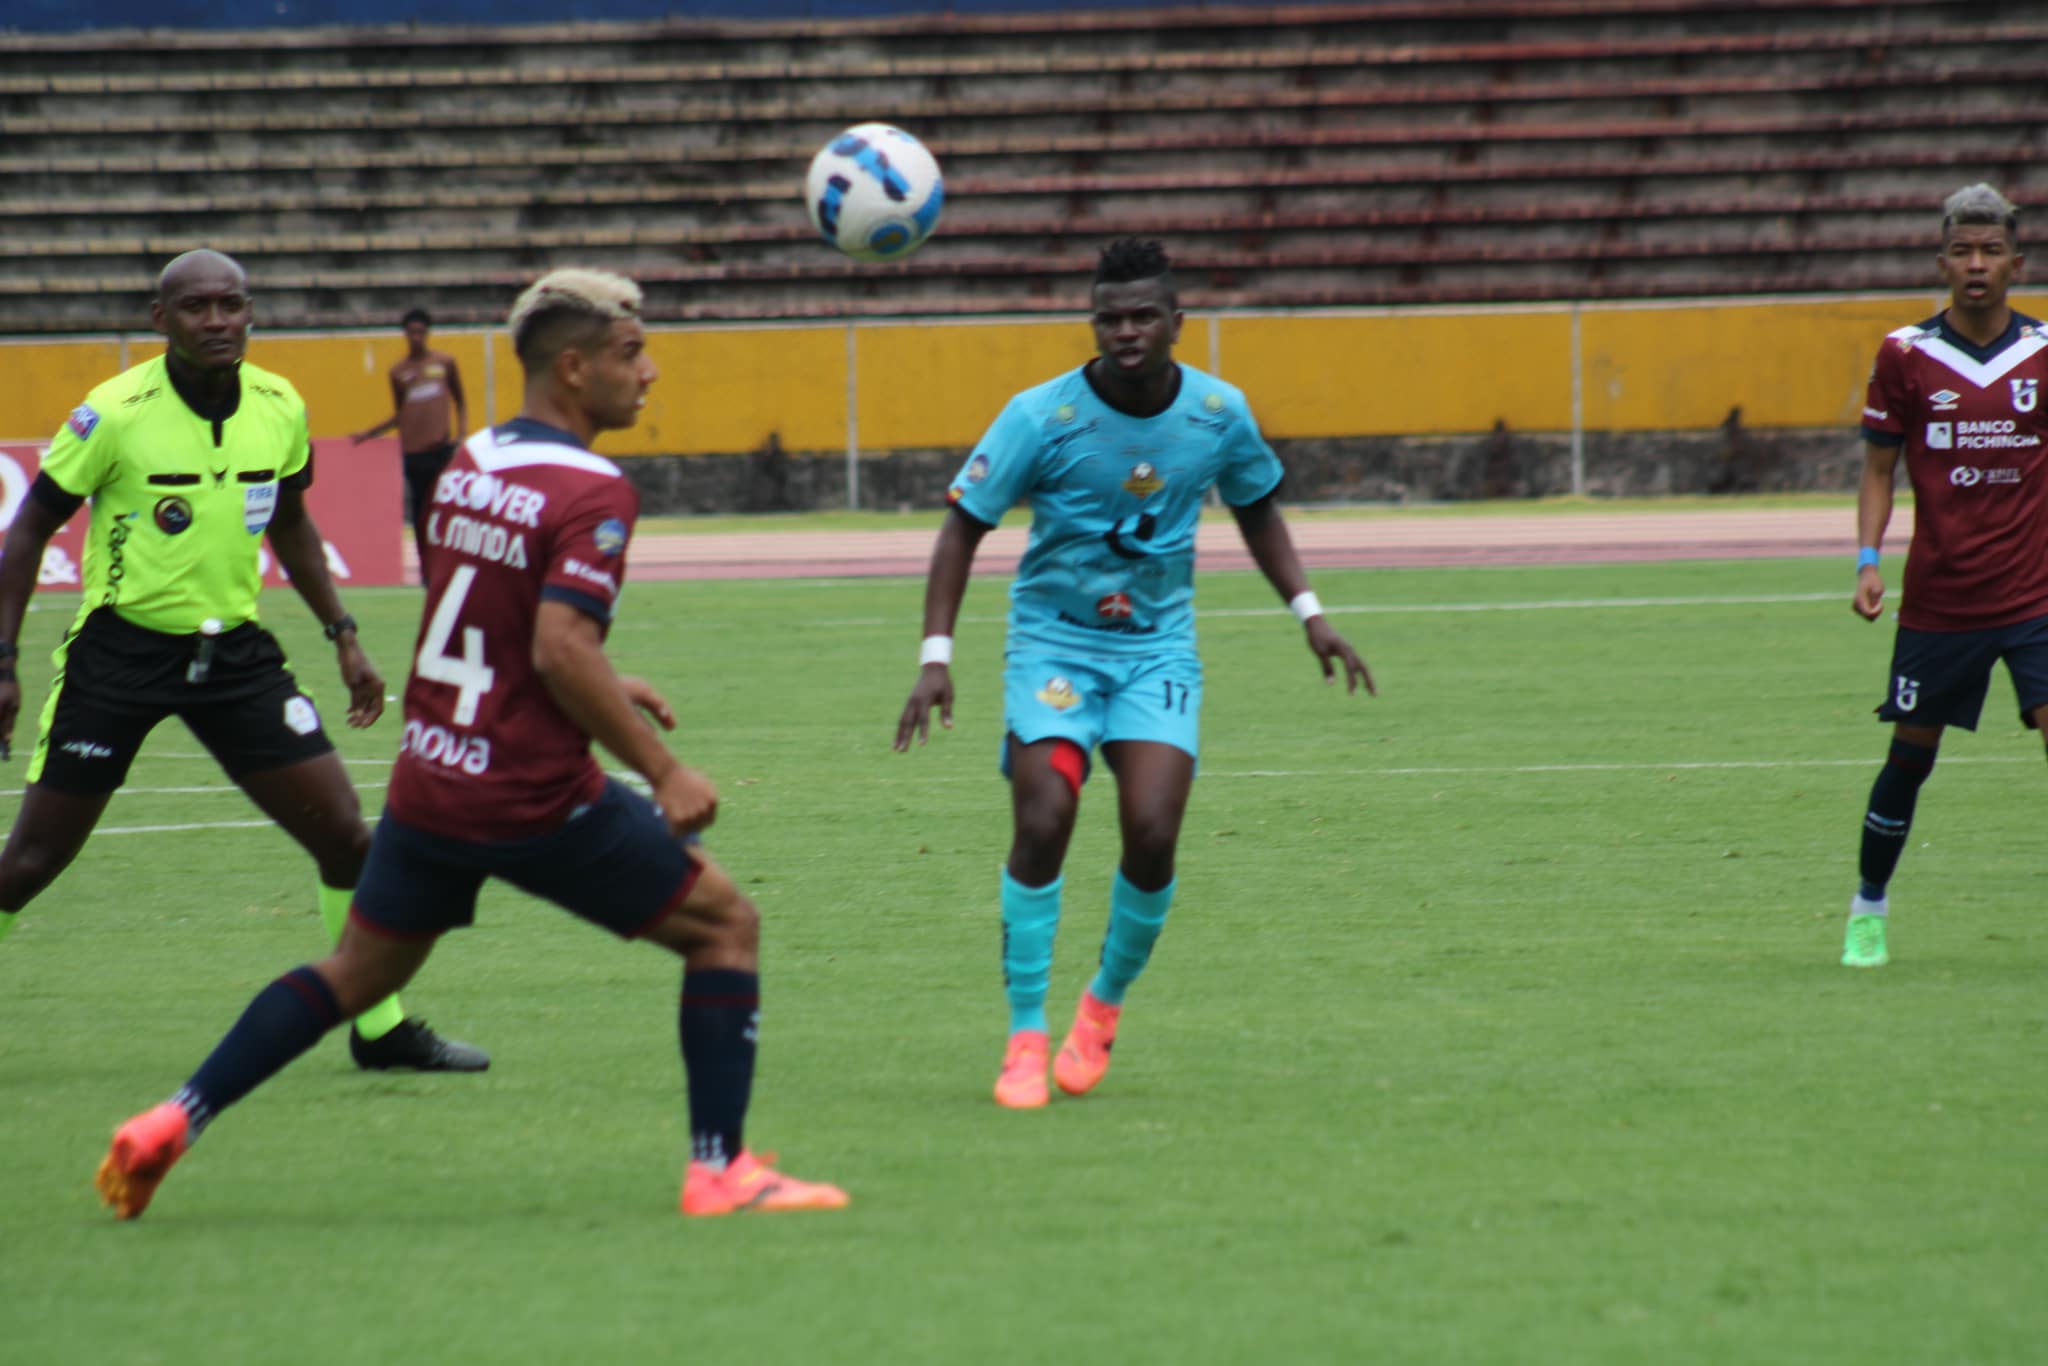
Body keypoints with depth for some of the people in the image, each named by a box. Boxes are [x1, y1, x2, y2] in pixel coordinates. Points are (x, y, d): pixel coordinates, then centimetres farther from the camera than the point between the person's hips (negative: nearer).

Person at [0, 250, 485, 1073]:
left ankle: (380, 1028, 13)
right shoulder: (115, 414, -15)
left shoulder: (280, 409, -1)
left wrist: (343, 636, 15)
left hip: (235, 649, 4)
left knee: (344, 834, -2)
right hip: (121, 651, -4)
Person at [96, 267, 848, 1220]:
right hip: (533, 796, -7)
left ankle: (174, 1120, 16)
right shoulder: (591, 495, -16)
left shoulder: (466, 465, 8)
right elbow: (561, 648, -27)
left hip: (429, 778, 7)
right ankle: (719, 1169, 1)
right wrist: (662, 771, -20)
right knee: (725, 926, 7)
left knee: (359, 970, 23)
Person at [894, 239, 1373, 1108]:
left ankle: (1104, 1006, 12)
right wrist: (936, 656, -15)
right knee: (1042, 827, -18)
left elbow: (1257, 508, 16)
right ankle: (1026, 1038, -5)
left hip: (1158, 646, 2)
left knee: (1152, 835, -15)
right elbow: (965, 524, -7)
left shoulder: (1219, 413, -4)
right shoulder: (1042, 416, -14)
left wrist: (1309, 615, 7)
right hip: (1054, 640, -2)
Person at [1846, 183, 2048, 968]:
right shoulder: (1906, 356, -1)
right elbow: (1878, 468, 5)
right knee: (1909, 757, 6)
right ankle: (1868, 909, 27)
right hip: (1937, 599, 0)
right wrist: (1868, 562, -7)